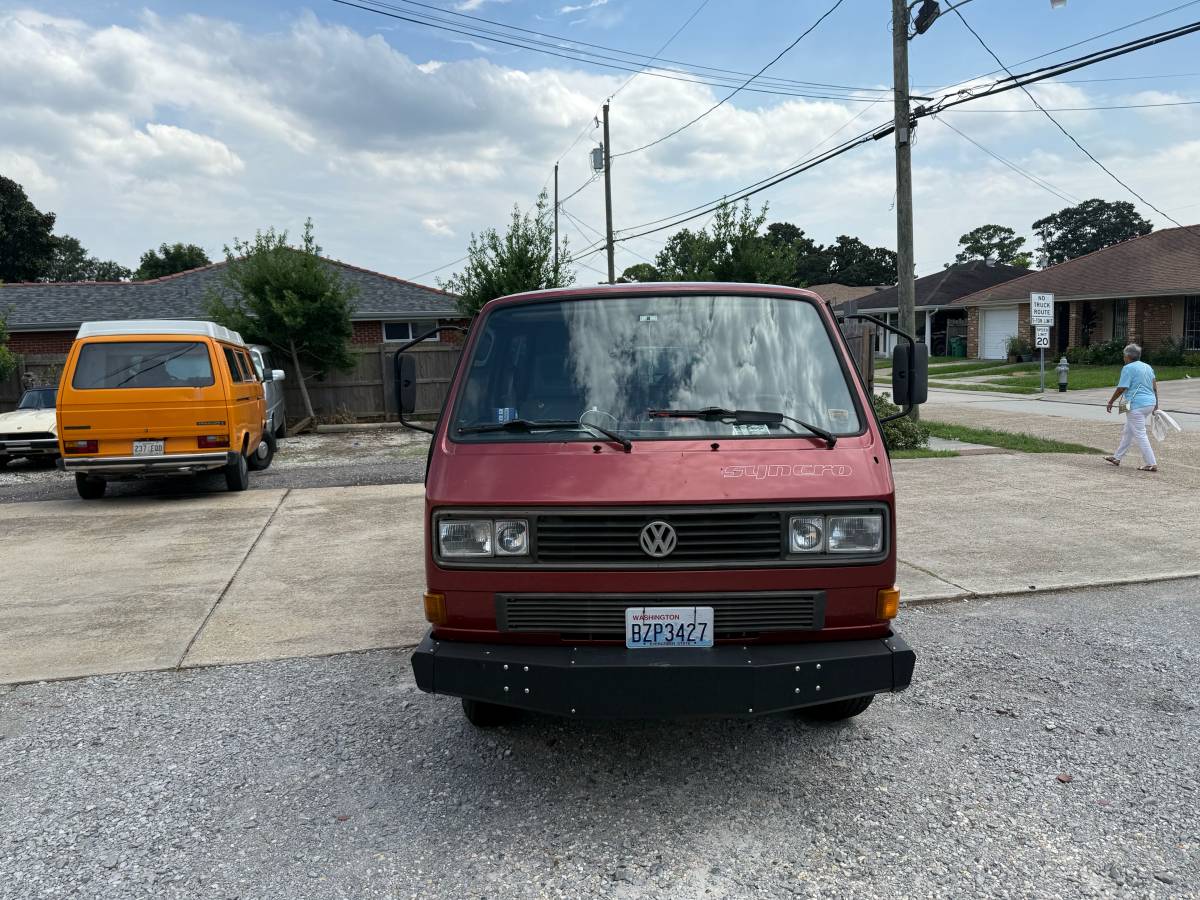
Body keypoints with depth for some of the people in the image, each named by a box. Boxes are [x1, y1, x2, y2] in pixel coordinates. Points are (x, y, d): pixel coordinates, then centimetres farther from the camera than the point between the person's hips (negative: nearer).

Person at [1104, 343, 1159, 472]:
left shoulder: (1128, 368, -10)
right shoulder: (1148, 367, 15)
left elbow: (1121, 388, -14)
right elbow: (1155, 387, 14)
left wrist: (1110, 402, -4)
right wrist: (1156, 404, 18)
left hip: (1137, 405, -9)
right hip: (1150, 403, 9)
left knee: (1140, 434, -4)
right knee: (1127, 432, 19)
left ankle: (1151, 464, -5)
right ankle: (1117, 458, 27)